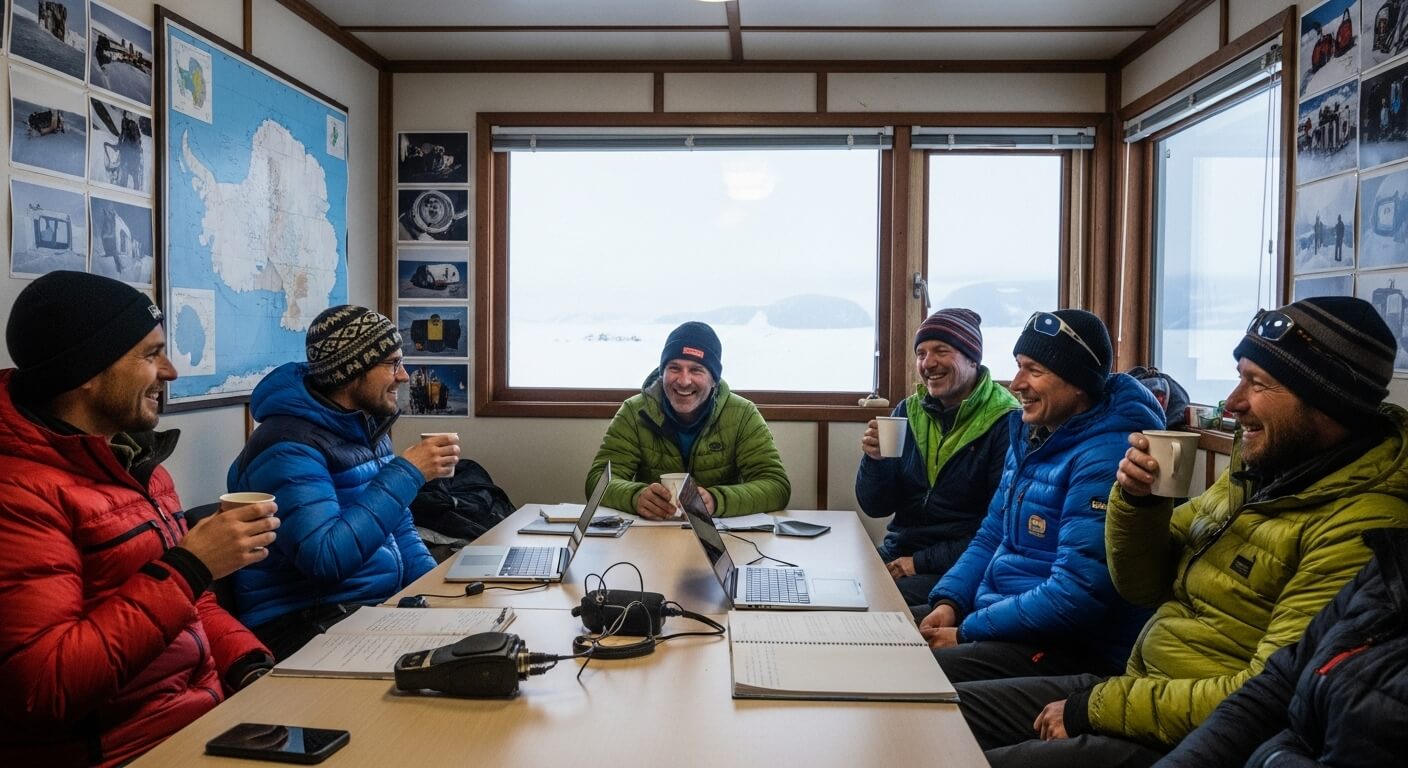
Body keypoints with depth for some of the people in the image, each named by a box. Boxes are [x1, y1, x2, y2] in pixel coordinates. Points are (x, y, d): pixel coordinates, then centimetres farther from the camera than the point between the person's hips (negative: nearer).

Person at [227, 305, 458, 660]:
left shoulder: (367, 428, 11)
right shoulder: (289, 446, -16)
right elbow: (326, 558, -27)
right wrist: (407, 473, -22)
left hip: (383, 603, 8)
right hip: (306, 623, -8)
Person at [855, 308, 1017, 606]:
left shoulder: (1006, 422, -11)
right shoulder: (908, 412, 7)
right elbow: (875, 508, 8)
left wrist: (922, 562, -14)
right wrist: (875, 459, -11)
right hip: (897, 553, 5)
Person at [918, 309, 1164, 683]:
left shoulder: (1104, 459, -21)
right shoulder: (1031, 436, 10)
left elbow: (1076, 594, -26)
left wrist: (966, 633, -19)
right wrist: (949, 601, 1)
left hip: (1069, 649, -9)